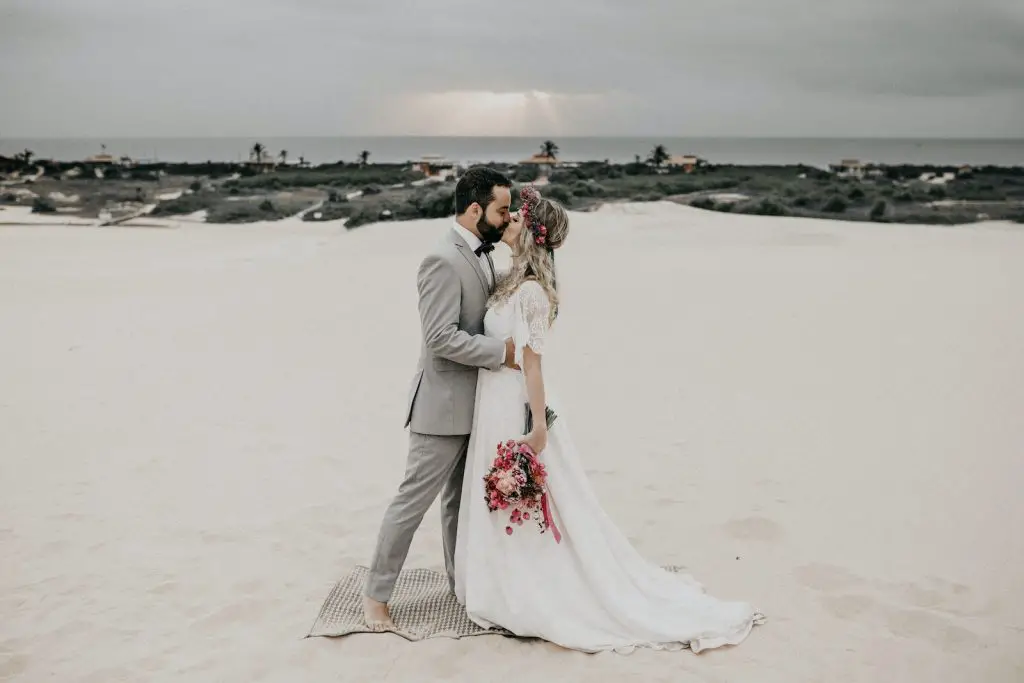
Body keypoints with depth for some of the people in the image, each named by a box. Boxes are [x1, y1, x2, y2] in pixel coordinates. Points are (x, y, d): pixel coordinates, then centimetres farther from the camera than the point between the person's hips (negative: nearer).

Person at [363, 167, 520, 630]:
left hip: (473, 402, 9)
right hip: (444, 404, -9)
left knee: (462, 499, 19)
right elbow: (442, 338, -25)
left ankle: (462, 580, 33)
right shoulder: (443, 261, -20)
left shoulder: (481, 254, 8)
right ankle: (376, 594, 11)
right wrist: (503, 352, -22)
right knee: (414, 498, 0)